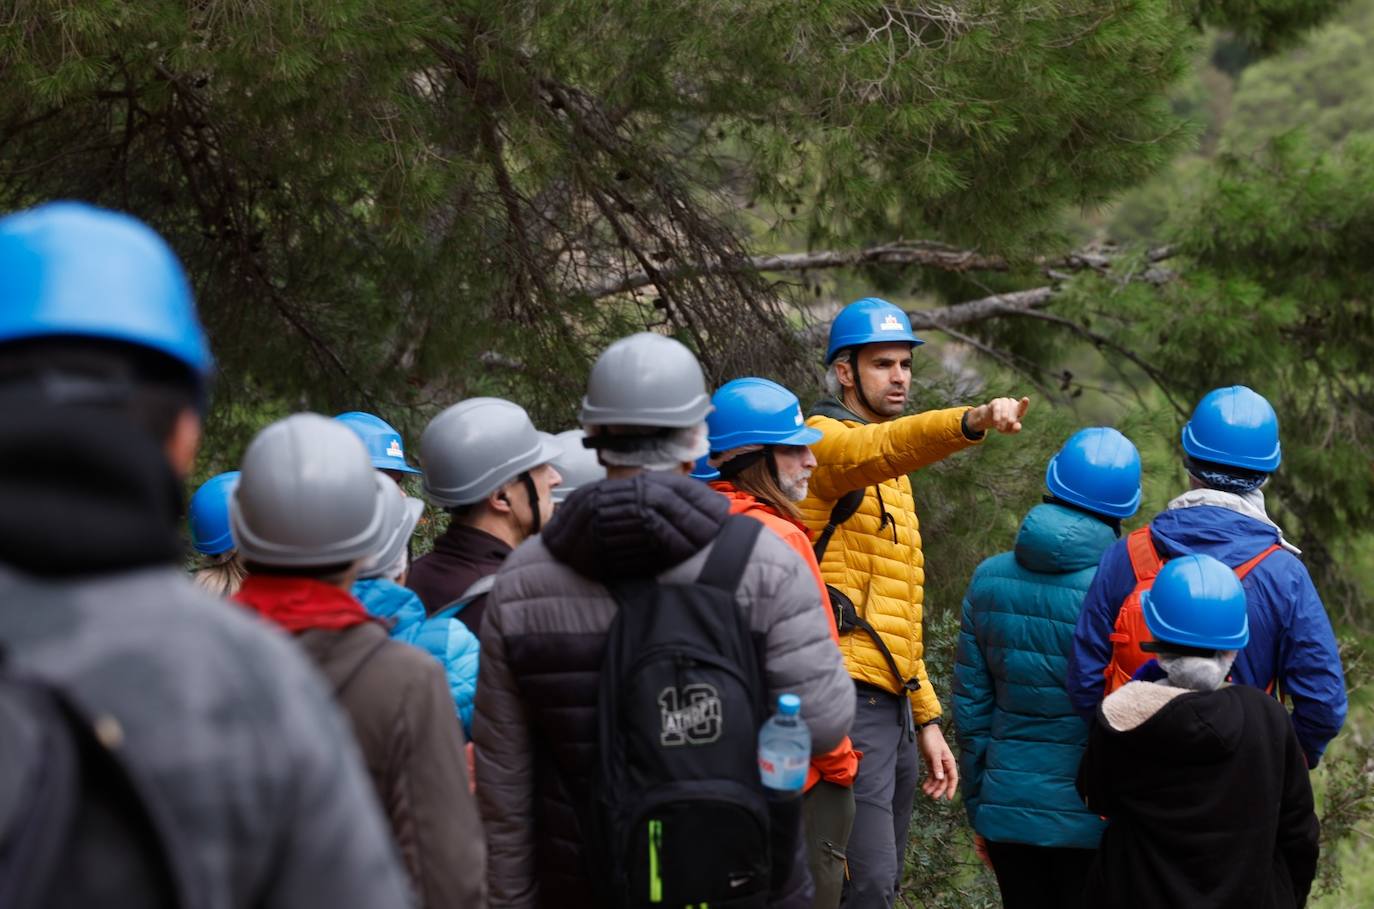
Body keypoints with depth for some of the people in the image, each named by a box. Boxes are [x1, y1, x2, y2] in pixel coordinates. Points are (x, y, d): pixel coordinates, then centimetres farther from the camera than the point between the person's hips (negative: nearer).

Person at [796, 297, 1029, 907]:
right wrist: (973, 421, -47)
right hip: (848, 696, -10)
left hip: (891, 701, 10)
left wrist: (926, 719, 22)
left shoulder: (890, 480, 25)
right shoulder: (825, 440, -4)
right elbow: (882, 448, -30)